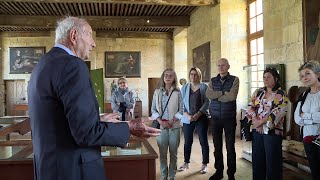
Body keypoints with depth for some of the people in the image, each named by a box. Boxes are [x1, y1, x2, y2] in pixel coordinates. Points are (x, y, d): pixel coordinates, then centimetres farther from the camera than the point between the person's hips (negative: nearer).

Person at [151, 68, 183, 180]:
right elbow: (153, 109, 4)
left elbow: (181, 110, -1)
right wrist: (160, 121, -10)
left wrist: (171, 121, -12)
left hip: (174, 126, -1)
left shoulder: (177, 93, 0)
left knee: (173, 152, 7)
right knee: (162, 152, 5)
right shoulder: (157, 92, 4)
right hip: (161, 125, 1)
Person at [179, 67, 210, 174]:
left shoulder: (204, 87, 0)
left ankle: (205, 164, 16)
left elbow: (207, 102, -5)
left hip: (201, 118, -2)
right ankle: (186, 163, 24)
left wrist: (198, 114, -15)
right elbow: (181, 103, 3)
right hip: (187, 118, 2)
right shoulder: (184, 87, 7)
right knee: (187, 141, 9)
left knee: (203, 141, 3)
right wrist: (187, 115, -11)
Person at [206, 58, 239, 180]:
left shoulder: (234, 80, -2)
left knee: (230, 146, 5)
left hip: (229, 117, -3)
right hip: (215, 117, 3)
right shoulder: (213, 81, 8)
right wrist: (224, 93, -15)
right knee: (217, 146, 11)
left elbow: (232, 96, -17)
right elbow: (208, 94, -9)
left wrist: (216, 96, -8)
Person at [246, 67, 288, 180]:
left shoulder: (281, 95, -4)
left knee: (272, 161, 4)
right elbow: (250, 107, 4)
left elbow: (277, 113, -13)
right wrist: (255, 120, -12)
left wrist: (260, 122, -15)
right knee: (257, 160, 11)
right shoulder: (258, 92, 11)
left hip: (273, 132, -4)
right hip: (257, 131, 5)